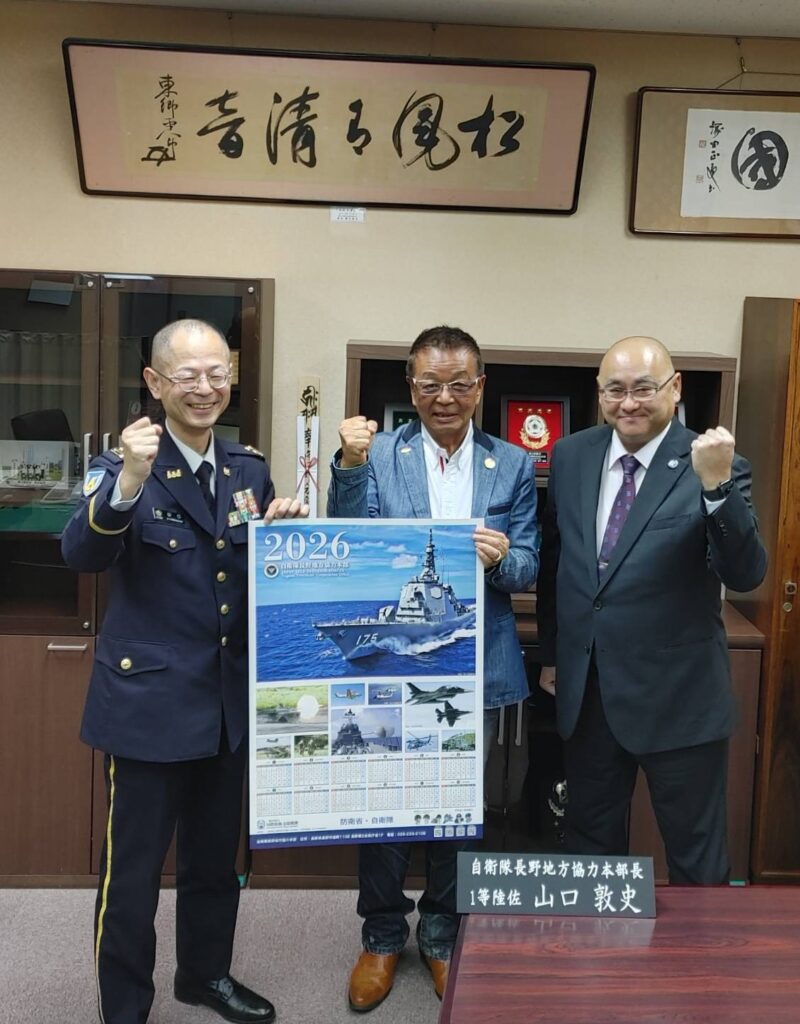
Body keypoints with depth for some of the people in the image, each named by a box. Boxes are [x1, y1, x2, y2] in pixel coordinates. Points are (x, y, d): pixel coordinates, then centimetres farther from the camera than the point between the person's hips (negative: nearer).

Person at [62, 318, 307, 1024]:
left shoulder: (248, 468, 5)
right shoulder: (123, 467, -11)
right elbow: (82, 555, -27)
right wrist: (128, 484, -43)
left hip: (231, 697, 5)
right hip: (149, 697, -5)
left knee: (217, 853, 21)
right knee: (132, 867, 6)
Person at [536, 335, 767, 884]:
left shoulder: (718, 468, -11)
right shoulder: (571, 456, 1)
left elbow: (746, 575, -21)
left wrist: (717, 486, -34)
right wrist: (551, 652, 17)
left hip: (677, 695, -4)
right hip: (584, 689, 5)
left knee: (696, 857, 12)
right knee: (590, 839, 21)